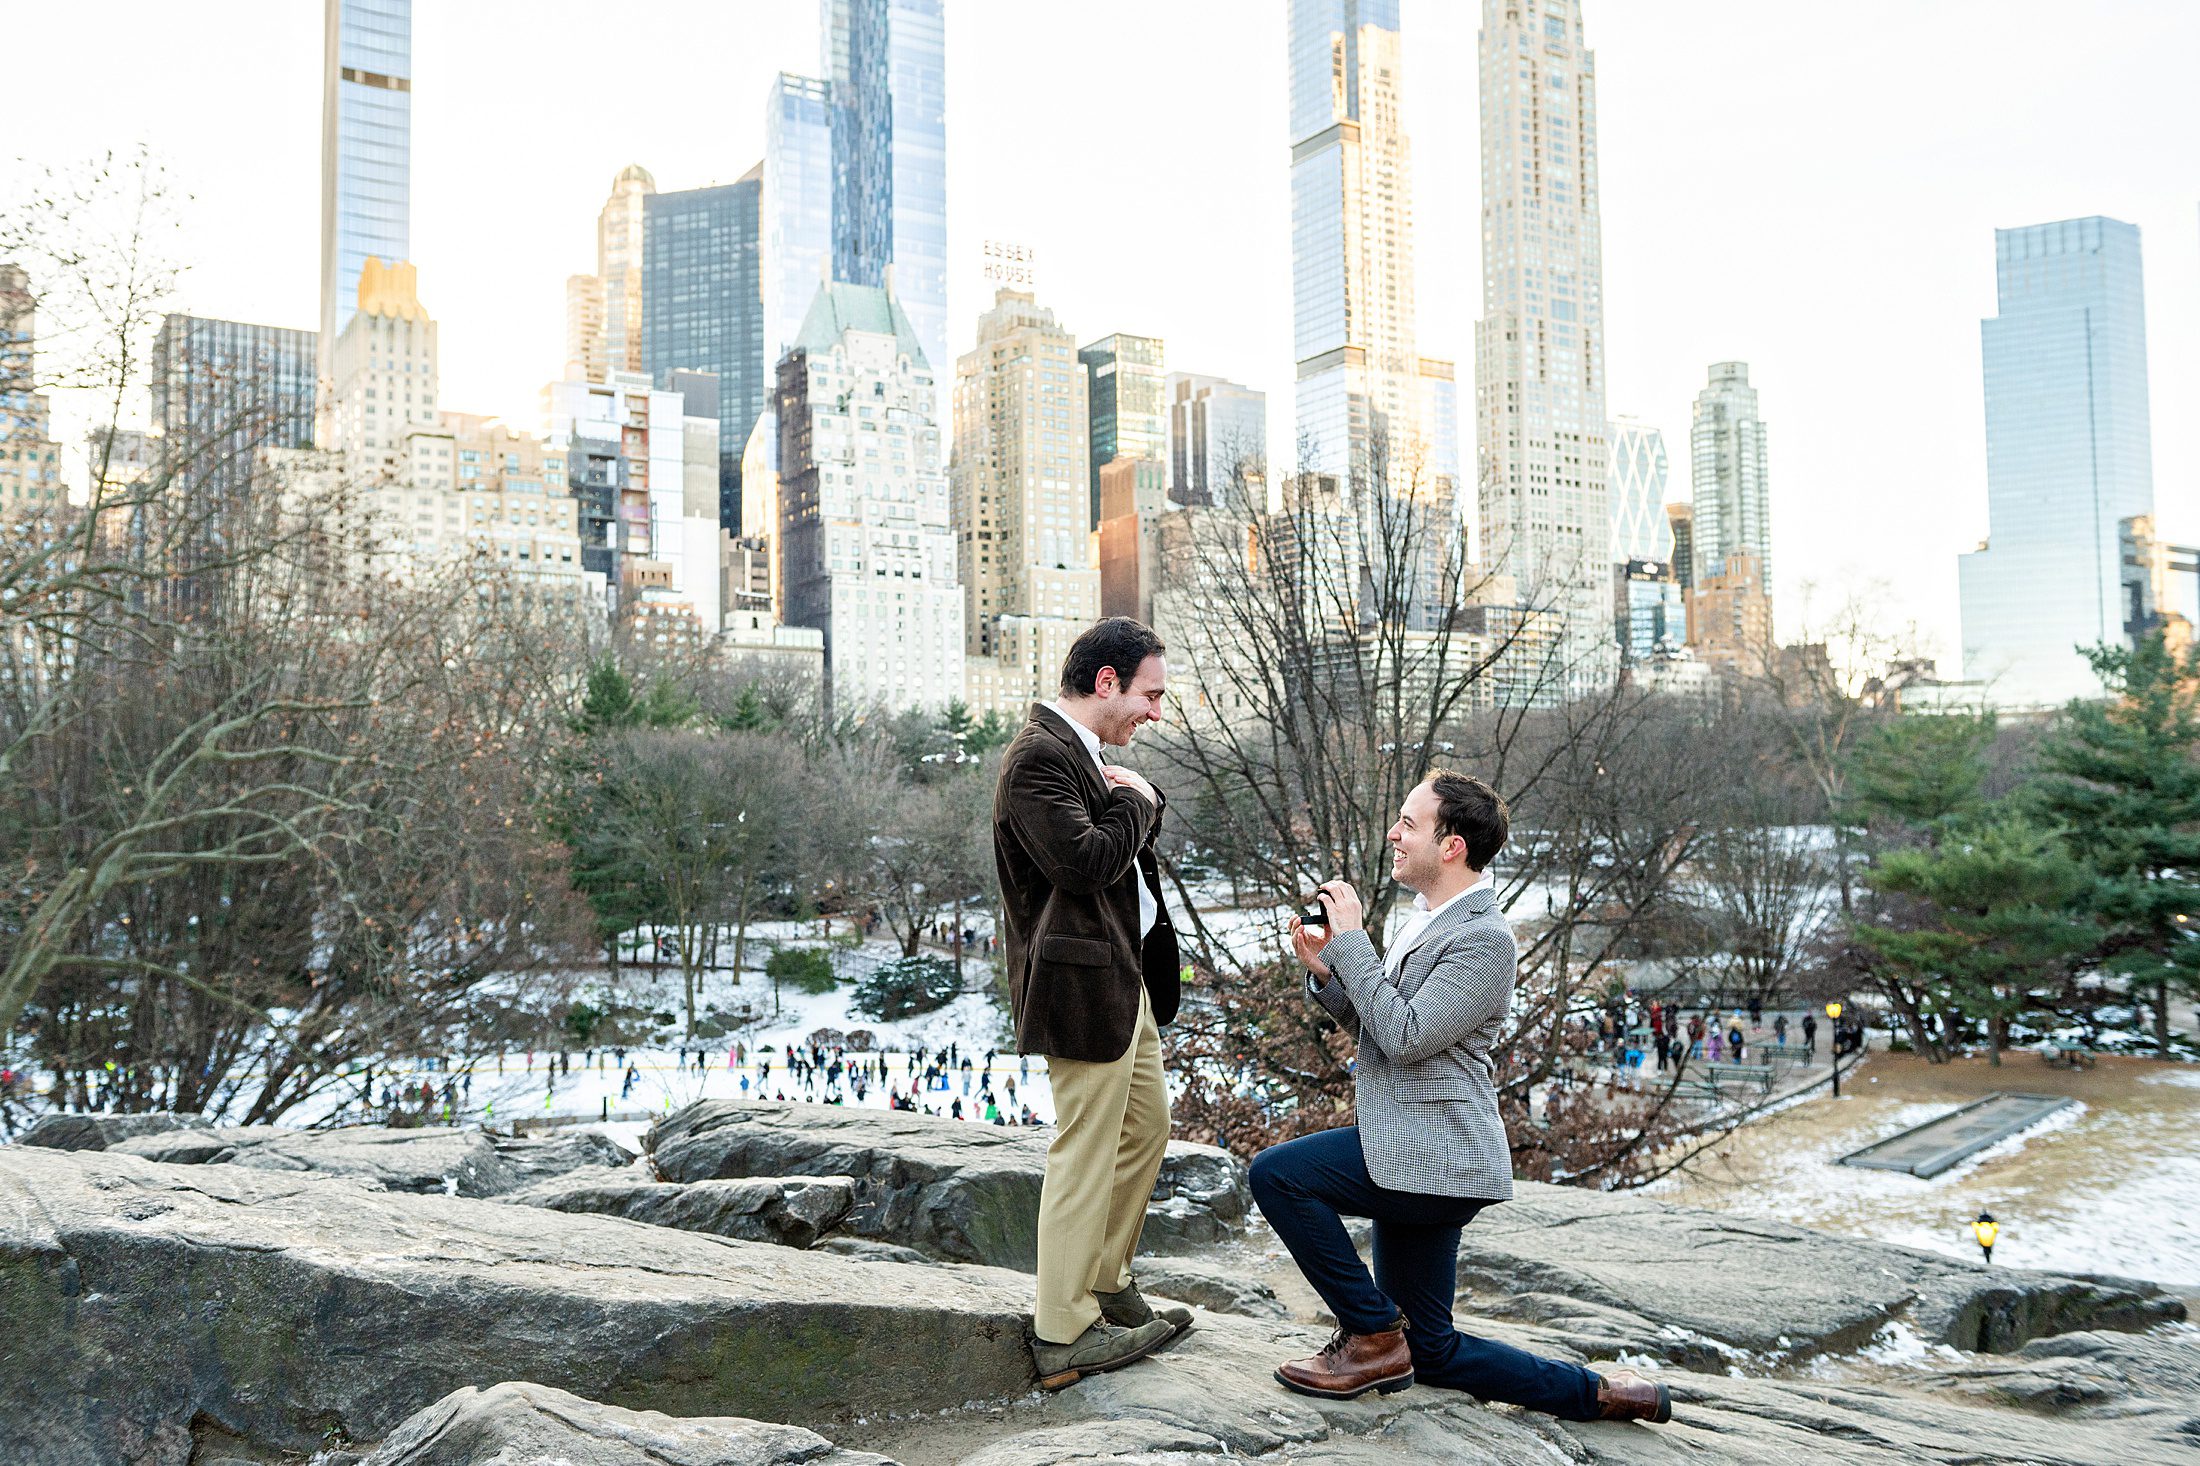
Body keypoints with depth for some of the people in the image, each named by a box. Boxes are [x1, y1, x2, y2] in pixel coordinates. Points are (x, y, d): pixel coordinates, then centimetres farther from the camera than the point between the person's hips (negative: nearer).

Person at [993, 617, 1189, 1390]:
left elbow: (1131, 843, 20)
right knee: (1084, 1153, -3)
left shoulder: (1082, 752, 15)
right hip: (1085, 986, -11)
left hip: (1126, 978, 11)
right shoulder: (1040, 756, -18)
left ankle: (1108, 1285, 34)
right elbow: (1084, 861, -27)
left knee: (1146, 1128, 20)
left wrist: (1139, 800, -1)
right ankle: (1063, 1335, 8)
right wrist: (1136, 802, -11)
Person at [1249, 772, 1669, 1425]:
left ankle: (1372, 1335, -6)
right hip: (1418, 1155, 10)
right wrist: (1324, 971, 1)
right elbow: (1374, 1025, 19)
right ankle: (1598, 1393, 22)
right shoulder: (1427, 921, 13)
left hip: (1433, 1156, -10)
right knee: (1431, 1351, 15)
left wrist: (1351, 939, -19)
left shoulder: (1484, 939, -17)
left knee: (1276, 1172, -18)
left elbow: (1405, 1036, -24)